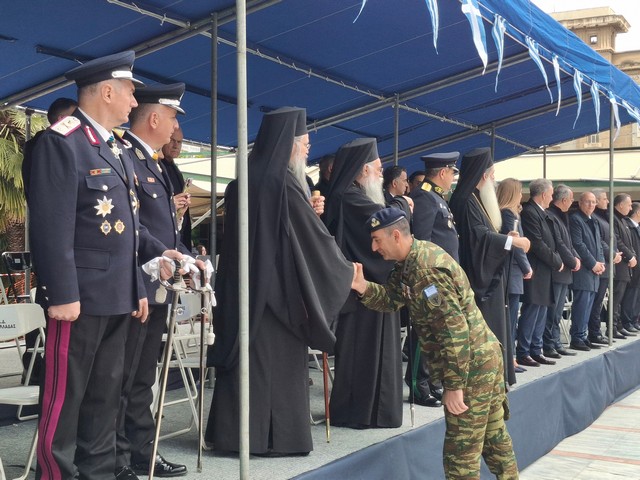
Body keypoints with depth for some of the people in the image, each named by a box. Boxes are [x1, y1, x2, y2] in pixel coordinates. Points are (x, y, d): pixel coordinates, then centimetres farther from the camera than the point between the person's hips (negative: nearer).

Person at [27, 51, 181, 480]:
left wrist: (158, 252, 9)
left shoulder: (118, 148, 18)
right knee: (64, 399, -1)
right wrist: (62, 294, -22)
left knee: (106, 397, 15)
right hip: (81, 297, -9)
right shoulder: (61, 142, -11)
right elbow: (52, 226, -18)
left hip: (118, 296, 9)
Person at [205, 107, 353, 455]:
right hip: (278, 289, -8)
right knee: (278, 360, 1)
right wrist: (345, 269, 3)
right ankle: (276, 436, 7)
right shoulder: (284, 184, -15)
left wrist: (307, 211, 19)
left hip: (243, 287, 8)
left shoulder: (245, 182, 9)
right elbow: (313, 237, -11)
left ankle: (235, 432, 14)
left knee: (248, 359, 10)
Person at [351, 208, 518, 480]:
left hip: (471, 365, -10)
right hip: (485, 357, 10)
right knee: (494, 437, 22)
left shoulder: (425, 269, -22)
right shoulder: (413, 259, 9)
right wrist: (364, 288, -11)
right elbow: (391, 299, 8)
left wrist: (454, 385, -23)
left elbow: (455, 329, -25)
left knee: (461, 454, -2)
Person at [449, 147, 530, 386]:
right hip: (478, 276, -10)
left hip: (488, 274, 10)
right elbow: (477, 235, -23)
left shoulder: (478, 199, 16)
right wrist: (512, 241, -18)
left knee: (491, 328, 12)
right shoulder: (465, 200, -16)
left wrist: (506, 236, 8)